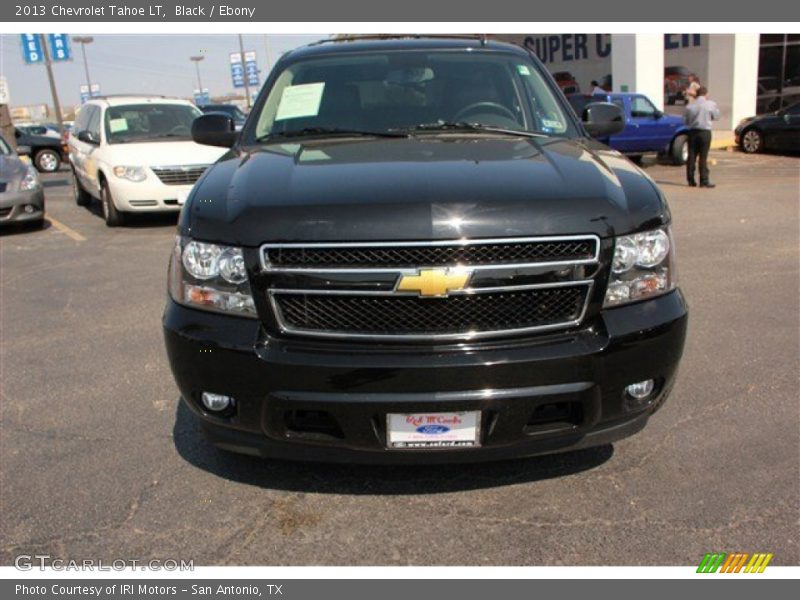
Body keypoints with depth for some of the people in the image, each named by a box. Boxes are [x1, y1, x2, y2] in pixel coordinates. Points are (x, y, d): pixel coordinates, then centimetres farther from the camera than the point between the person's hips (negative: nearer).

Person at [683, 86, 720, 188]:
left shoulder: (690, 106, 1)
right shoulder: (711, 104, -5)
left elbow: (685, 120, 4)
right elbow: (716, 116, 6)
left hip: (692, 132, 2)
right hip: (705, 132, -2)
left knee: (692, 156, 7)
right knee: (703, 157, -1)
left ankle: (691, 180, 10)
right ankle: (704, 181, -1)